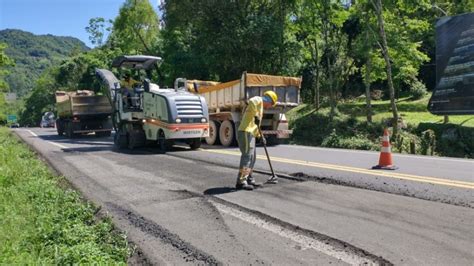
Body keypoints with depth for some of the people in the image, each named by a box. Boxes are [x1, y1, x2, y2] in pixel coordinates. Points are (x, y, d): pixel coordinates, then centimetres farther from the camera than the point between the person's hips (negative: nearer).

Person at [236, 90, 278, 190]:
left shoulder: (260, 107, 28)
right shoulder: (258, 99, -1)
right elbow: (251, 101, -27)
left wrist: (260, 135, 29)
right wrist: (256, 116, -23)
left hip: (250, 134, 10)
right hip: (246, 132, -10)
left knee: (252, 157, 15)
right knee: (247, 156, -13)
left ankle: (249, 179, 23)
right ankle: (241, 182, -15)